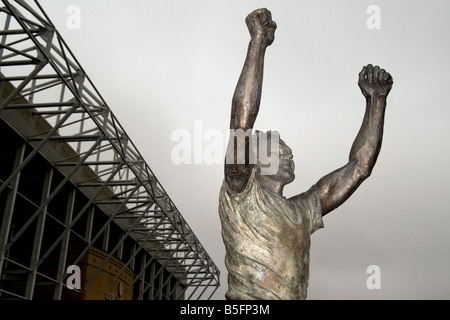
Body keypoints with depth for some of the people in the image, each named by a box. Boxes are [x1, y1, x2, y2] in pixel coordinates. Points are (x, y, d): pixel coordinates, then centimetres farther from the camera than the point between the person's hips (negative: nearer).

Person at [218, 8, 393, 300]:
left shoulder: (301, 211, 23)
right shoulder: (239, 195, 8)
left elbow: (359, 167, 21)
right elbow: (242, 119, -4)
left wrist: (376, 99, 18)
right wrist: (258, 41, -4)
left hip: (292, 295, 5)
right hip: (246, 298, -5)